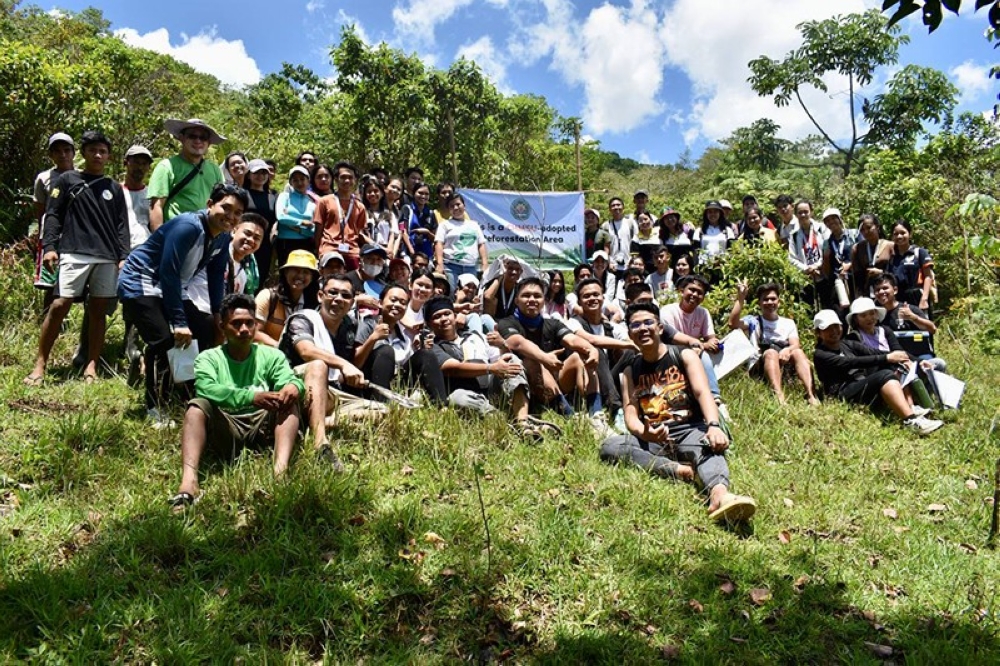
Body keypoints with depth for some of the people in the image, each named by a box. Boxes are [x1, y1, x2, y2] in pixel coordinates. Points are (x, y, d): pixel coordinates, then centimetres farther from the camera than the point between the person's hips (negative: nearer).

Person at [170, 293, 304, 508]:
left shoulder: (271, 356, 12)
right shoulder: (208, 358, 6)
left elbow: (290, 379, -6)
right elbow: (206, 389, -15)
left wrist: (293, 386, -34)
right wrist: (251, 397, -31)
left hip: (262, 425, 1)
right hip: (224, 428, -1)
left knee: (289, 400, -23)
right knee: (197, 405, -26)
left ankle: (281, 470, -45)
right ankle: (188, 481, -46)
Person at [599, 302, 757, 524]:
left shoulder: (684, 356, 7)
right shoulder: (631, 372, 14)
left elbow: (703, 393, -10)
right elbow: (631, 415, 2)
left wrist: (713, 426, -31)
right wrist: (644, 433, -24)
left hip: (691, 431, -2)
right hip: (652, 441, 3)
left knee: (709, 445, -38)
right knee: (609, 446, -26)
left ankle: (719, 493, -69)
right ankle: (679, 470, -34)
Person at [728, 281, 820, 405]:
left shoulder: (789, 323, 20)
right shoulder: (753, 321, 13)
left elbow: (796, 345, 2)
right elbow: (732, 324, -8)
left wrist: (788, 349, -22)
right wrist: (741, 298, -9)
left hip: (785, 367, 2)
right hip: (758, 369, -2)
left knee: (798, 352, -26)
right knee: (771, 352, -32)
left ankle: (811, 395, -43)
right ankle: (779, 397, -55)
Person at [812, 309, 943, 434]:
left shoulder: (847, 344, 21)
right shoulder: (820, 355, -2)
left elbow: (874, 353, 4)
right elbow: (853, 362, -16)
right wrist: (886, 358, -21)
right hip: (845, 395, -8)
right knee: (884, 376, -29)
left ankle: (912, 409, -26)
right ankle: (911, 421, -43)